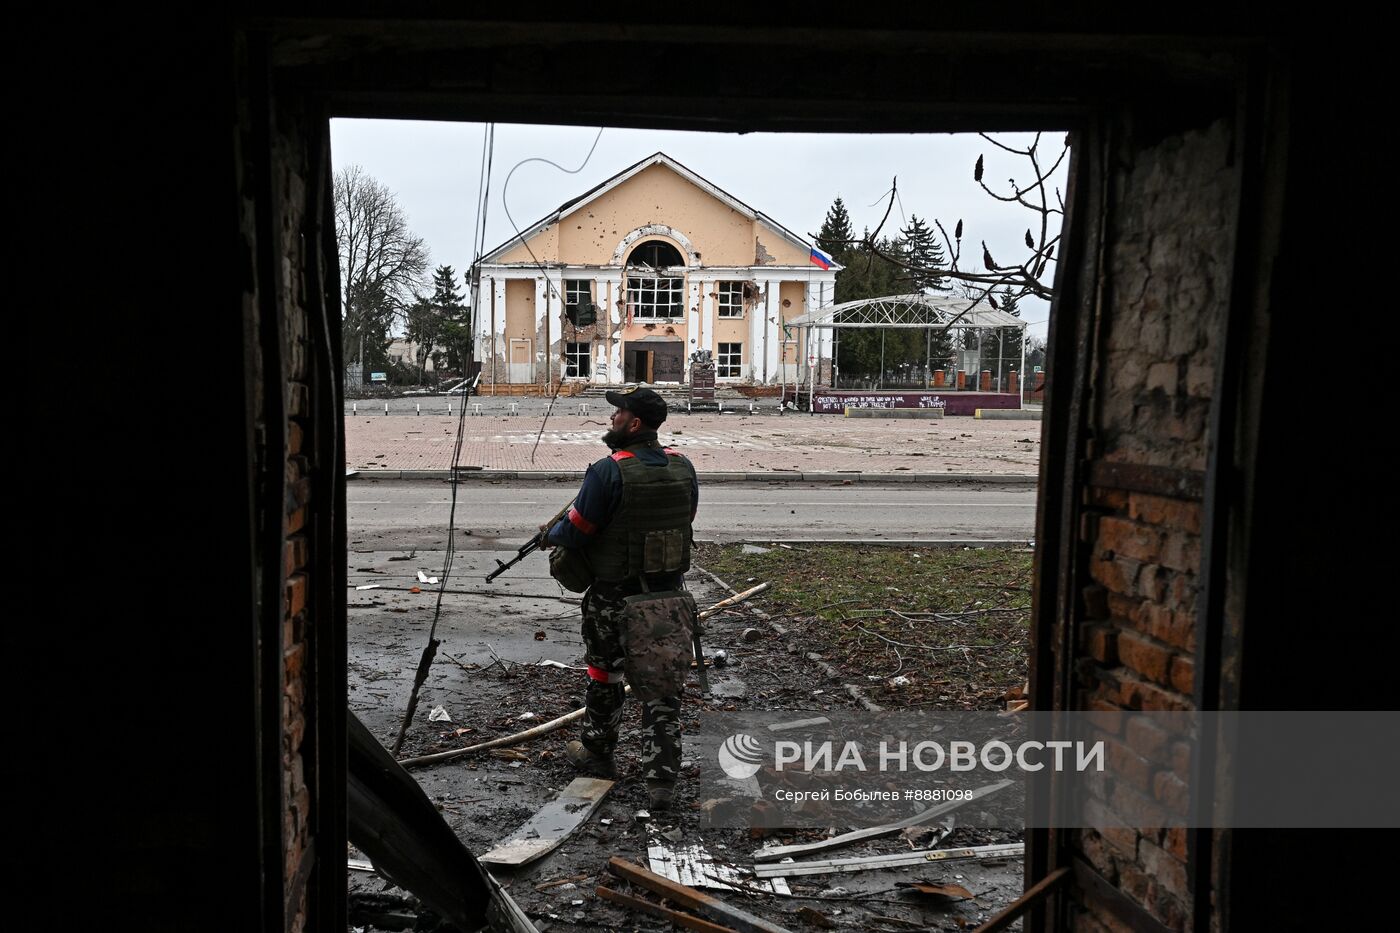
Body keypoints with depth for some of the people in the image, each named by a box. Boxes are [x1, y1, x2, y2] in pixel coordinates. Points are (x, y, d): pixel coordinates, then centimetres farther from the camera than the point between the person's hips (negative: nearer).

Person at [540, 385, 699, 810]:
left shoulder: (608, 472, -19)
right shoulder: (683, 468, -1)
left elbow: (574, 532, -15)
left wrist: (551, 535, 8)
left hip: (614, 599, -3)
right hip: (670, 595, 4)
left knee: (604, 677, 18)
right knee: (663, 688, 7)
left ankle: (596, 752, 37)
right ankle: (662, 779, 7)